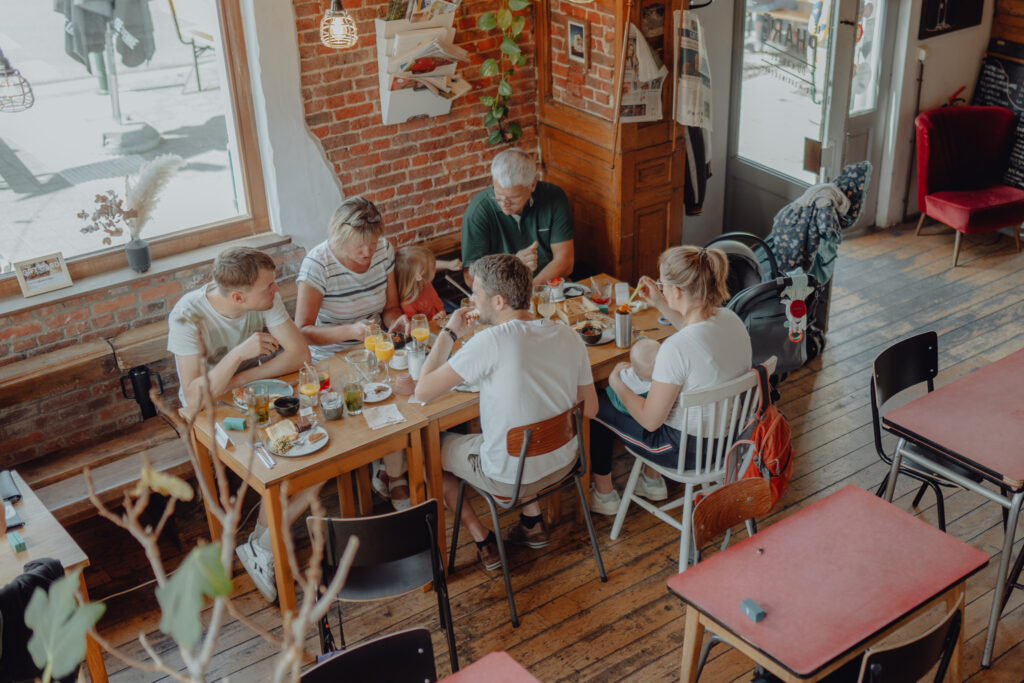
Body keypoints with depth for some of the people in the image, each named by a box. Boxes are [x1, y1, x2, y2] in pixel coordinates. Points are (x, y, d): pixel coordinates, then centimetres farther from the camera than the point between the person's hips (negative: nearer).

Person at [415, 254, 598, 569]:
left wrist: (449, 333, -8)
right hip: (564, 462, 6)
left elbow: (424, 391, -21)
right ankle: (533, 523, 34)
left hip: (510, 478, -6)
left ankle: (484, 542, 23)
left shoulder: (491, 342, -27)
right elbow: (590, 408, 1)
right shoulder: (568, 335, -8)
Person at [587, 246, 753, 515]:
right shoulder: (730, 319, -11)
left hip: (688, 448, -7)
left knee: (595, 407, 13)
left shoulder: (675, 348, -34)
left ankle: (603, 494, 33)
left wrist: (617, 383, -7)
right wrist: (661, 305, 13)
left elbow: (650, 420, -22)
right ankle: (653, 481, 41)